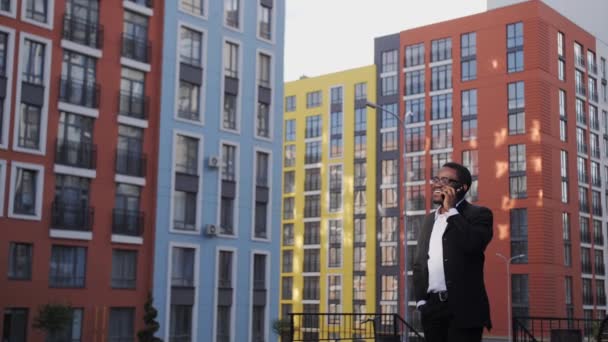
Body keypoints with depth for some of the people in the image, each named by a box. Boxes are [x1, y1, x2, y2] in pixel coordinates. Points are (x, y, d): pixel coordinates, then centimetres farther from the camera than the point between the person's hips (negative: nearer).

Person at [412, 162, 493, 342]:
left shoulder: (478, 214, 0)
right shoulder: (430, 219, 19)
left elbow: (473, 244, -21)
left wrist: (451, 210, -12)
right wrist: (420, 300, 9)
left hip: (463, 308, -6)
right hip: (432, 307, 6)